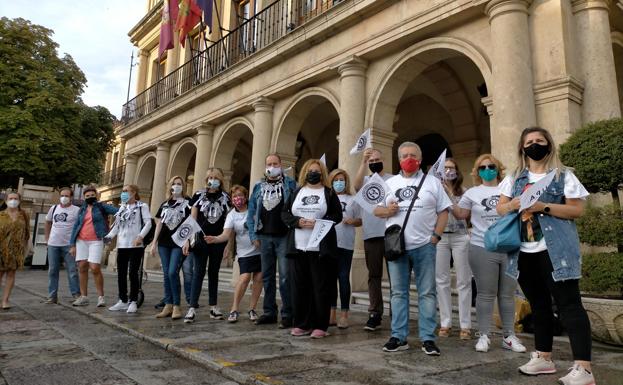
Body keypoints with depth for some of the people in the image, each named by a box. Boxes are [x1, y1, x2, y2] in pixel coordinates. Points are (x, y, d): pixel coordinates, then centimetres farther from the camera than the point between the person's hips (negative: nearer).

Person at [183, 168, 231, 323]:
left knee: (214, 272, 9)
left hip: (218, 241, 2)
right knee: (199, 272, -4)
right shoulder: (199, 195, 3)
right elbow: (192, 219, 2)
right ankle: (192, 308, -2)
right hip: (201, 240, -1)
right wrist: (187, 239, -6)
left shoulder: (225, 198, 6)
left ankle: (213, 307, 16)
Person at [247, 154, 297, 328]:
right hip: (265, 237, 4)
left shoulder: (290, 184, 3)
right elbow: (251, 212, 12)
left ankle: (287, 314, 3)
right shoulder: (258, 187, 13)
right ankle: (269, 312, 21)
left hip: (284, 237, -4)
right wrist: (253, 235, 3)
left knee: (285, 276, -5)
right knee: (267, 276, 11)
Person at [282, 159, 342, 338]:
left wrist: (318, 223, -15)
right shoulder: (296, 193, 14)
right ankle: (301, 324, 16)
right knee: (299, 286, 6)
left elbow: (337, 215, -1)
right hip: (298, 247, 3)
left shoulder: (329, 193, 6)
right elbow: (285, 214, 9)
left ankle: (320, 326, 7)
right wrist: (297, 221, -10)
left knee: (321, 287, -1)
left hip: (321, 248, -3)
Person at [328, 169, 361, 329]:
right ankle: (331, 314, 18)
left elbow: (360, 221, 9)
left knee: (343, 278, -1)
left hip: (345, 244, -2)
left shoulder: (352, 200, 7)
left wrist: (352, 221, -11)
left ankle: (344, 315, 7)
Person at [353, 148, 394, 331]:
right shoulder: (365, 180, 12)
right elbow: (356, 185, -12)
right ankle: (375, 314, 14)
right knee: (374, 275, 7)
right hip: (371, 235, 2)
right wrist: (363, 161, -18)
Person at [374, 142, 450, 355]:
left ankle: (428, 338, 10)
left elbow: (443, 211, 4)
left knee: (427, 293, 2)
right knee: (398, 292, 6)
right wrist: (387, 210, -10)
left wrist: (436, 236, -7)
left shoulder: (432, 182, 7)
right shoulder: (390, 183, 12)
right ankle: (398, 337, 14)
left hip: (424, 246, -1)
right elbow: (376, 210, 13)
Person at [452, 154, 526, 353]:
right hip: (483, 249, -2)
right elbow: (459, 213, 4)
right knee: (485, 294, 3)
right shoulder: (472, 193, 5)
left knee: (507, 294, 10)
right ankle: (483, 336, 12)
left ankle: (509, 336, 20)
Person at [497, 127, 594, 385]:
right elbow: (500, 209, 12)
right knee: (538, 305, 13)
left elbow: (577, 209, -6)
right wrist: (512, 205, -11)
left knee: (568, 304, -7)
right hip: (525, 252, 5)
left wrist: (544, 207, -18)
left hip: (555, 250, -5)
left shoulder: (563, 175, 1)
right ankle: (543, 358, 24)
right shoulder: (514, 179, 14)